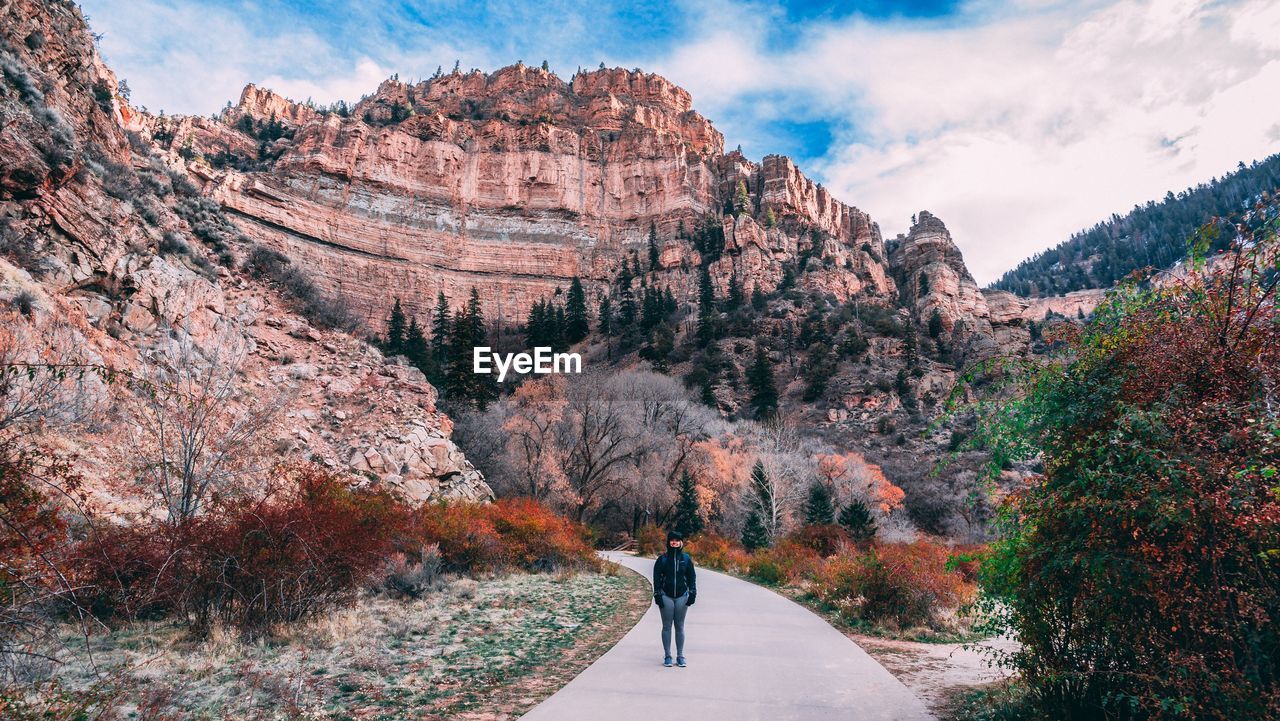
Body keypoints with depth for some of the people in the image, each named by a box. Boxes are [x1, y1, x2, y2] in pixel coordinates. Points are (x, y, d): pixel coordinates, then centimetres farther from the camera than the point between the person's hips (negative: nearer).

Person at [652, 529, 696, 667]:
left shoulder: (686, 558, 5)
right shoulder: (662, 559, 0)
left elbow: (692, 577, 9)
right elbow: (656, 577, 1)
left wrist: (692, 594, 3)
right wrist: (657, 595, -5)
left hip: (682, 596, 1)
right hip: (666, 596, -1)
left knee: (680, 627, 6)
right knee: (667, 626, 4)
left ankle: (680, 656, 13)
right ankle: (667, 656, 11)